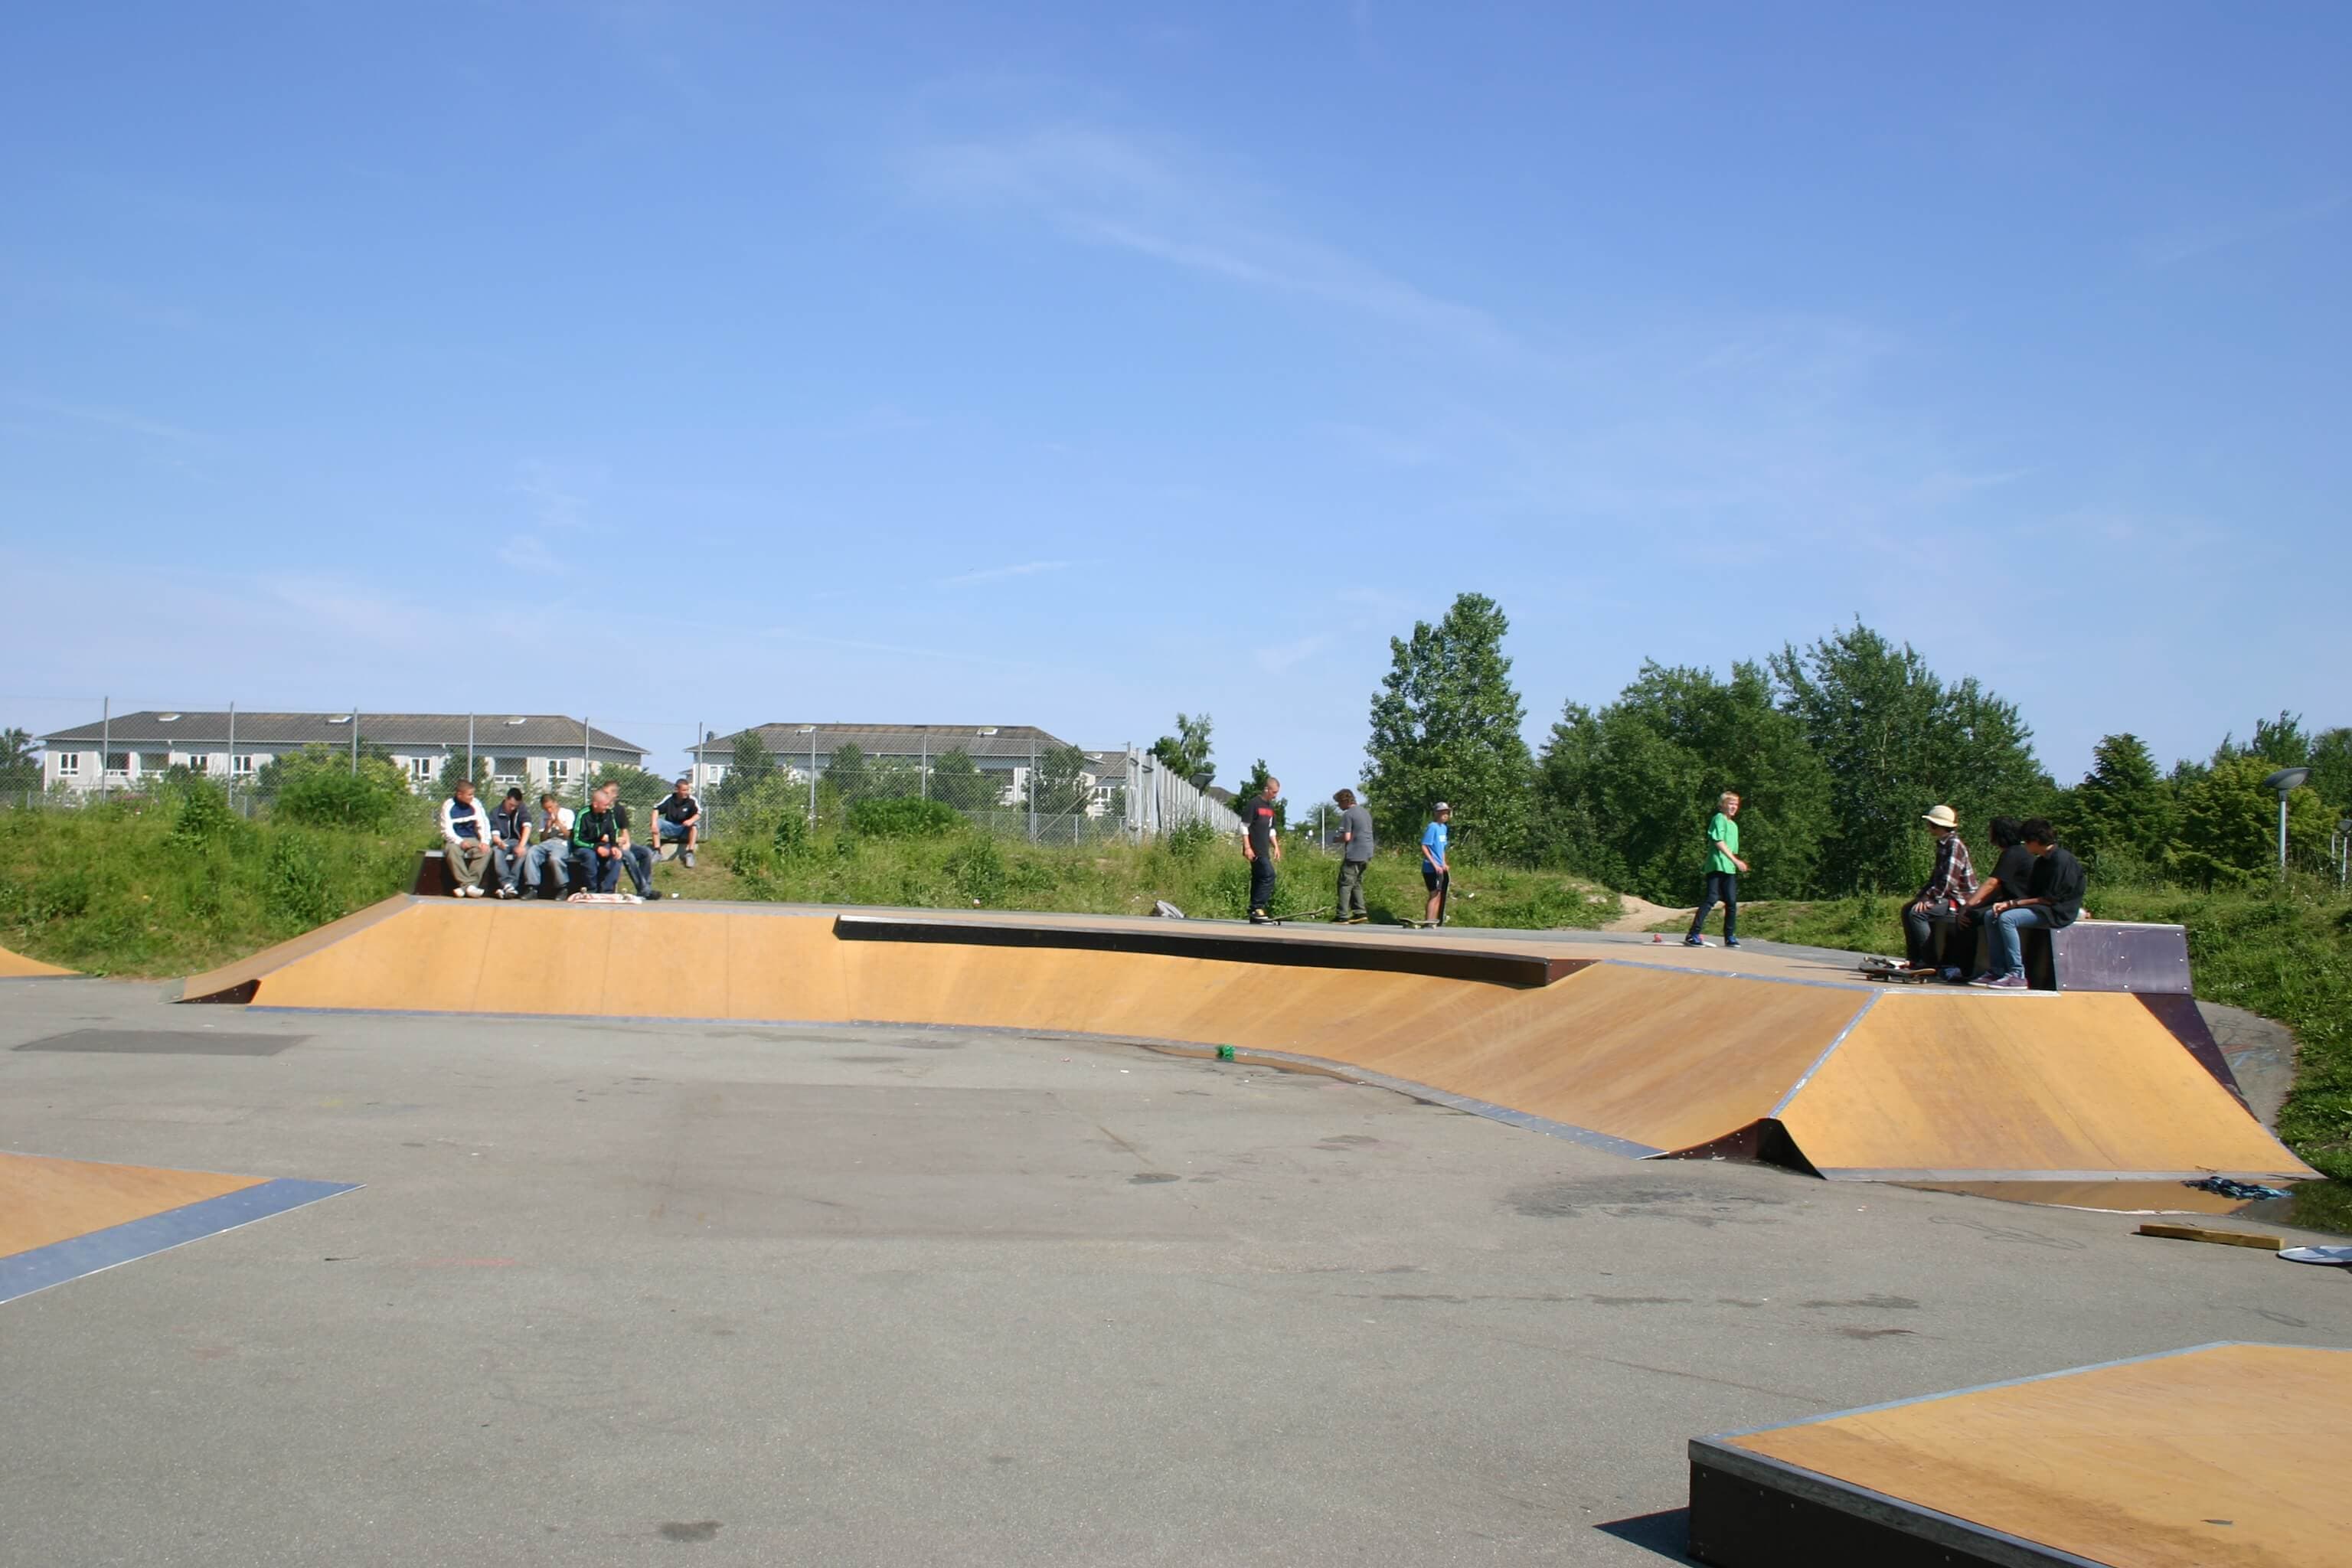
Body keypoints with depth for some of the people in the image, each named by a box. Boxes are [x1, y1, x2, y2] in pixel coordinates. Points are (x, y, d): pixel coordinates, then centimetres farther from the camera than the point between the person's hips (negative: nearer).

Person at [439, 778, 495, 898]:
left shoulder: (475, 804, 1)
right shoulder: (448, 806, -7)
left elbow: (483, 824, -1)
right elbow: (447, 830, -11)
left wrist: (485, 841, -18)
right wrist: (460, 842, -28)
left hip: (472, 839, 3)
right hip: (454, 840, -3)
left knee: (486, 851, -27)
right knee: (452, 850, -37)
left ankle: (465, 886, -33)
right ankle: (468, 884, -40)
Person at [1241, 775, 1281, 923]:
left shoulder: (1270, 806, 18)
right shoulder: (1253, 803, -8)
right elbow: (1244, 826, -11)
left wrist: (1276, 846, 18)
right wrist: (1247, 847, -16)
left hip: (1264, 850, 9)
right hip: (1255, 850, -9)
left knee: (1258, 878, 9)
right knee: (1268, 875, -17)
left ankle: (1255, 913, 11)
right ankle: (1258, 907, -16)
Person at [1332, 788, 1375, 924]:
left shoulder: (1348, 815, -11)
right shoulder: (1366, 812, 16)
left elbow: (1346, 837, -16)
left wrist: (1337, 839, 3)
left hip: (1354, 855, -9)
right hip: (1366, 855, 9)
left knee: (1345, 884, -4)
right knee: (1356, 883, 17)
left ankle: (1342, 916, -6)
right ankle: (1360, 912, 11)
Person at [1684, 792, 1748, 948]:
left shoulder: (1734, 825, 23)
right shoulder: (1719, 818, -3)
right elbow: (1719, 842, -14)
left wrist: (1739, 863, 9)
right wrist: (1735, 860, -17)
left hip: (1729, 868, 8)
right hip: (1717, 865, -8)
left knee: (1732, 902, 4)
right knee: (1711, 900, -14)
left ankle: (1730, 937, 13)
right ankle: (1692, 936, -15)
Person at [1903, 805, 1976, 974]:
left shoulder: (1954, 844, -17)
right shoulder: (1943, 844, 15)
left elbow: (1947, 880, -24)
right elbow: (1936, 877, 19)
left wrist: (1928, 899, -22)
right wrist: (1922, 896, 6)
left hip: (1961, 901, -11)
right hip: (1949, 898, 11)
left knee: (1917, 913, -25)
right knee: (1907, 909, 14)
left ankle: (1930, 961, -19)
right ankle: (1916, 960, 15)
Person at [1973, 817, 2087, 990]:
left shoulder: (2061, 860, -16)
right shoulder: (2041, 861, 15)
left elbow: (2050, 899, -18)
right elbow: (2032, 894, 12)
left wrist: (2013, 903, -14)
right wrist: (2007, 904, -5)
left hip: (2059, 912, -10)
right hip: (2043, 908, 10)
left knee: (2007, 918, -27)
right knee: (1991, 915, 0)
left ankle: (2017, 975, -28)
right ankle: (1999, 971, -6)